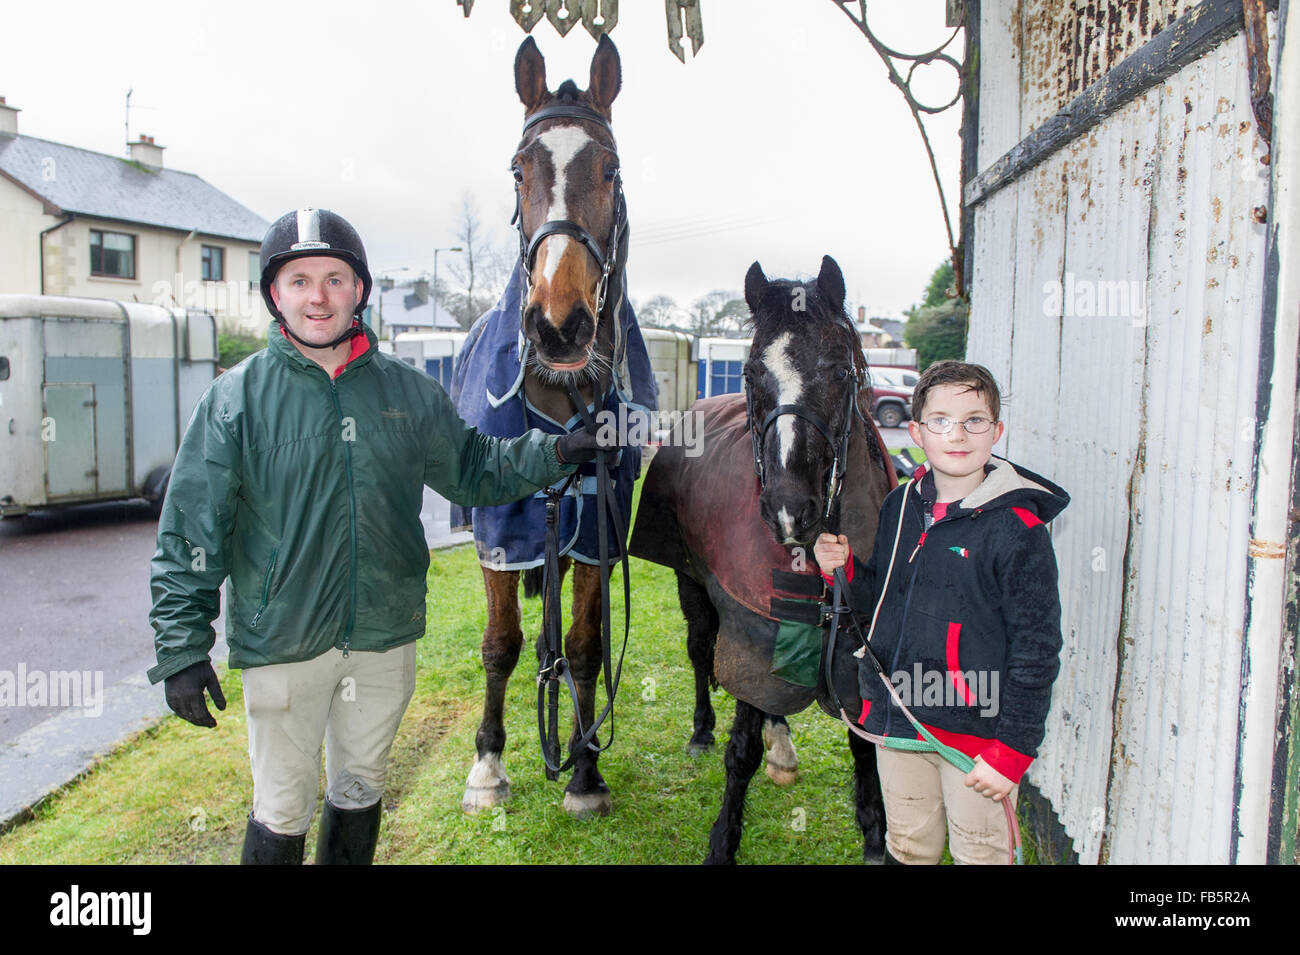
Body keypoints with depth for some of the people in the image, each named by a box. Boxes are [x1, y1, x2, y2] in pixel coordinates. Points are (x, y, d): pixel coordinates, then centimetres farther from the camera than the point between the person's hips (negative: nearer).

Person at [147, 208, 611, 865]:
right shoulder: (237, 397, -8)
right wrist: (181, 650, -11)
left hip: (386, 639, 3)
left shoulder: (409, 392, 1)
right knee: (283, 811, 11)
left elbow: (472, 469, 13)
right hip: (283, 644, -3)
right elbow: (190, 535, -8)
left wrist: (554, 453, 0)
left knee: (360, 792, 21)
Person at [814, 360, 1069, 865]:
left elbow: (1036, 649, -13)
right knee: (907, 847, 21)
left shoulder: (1017, 528, -15)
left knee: (979, 851, 12)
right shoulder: (900, 505, 3)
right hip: (895, 715, 5)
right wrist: (845, 571, -5)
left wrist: (1011, 751, -14)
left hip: (974, 728, -5)